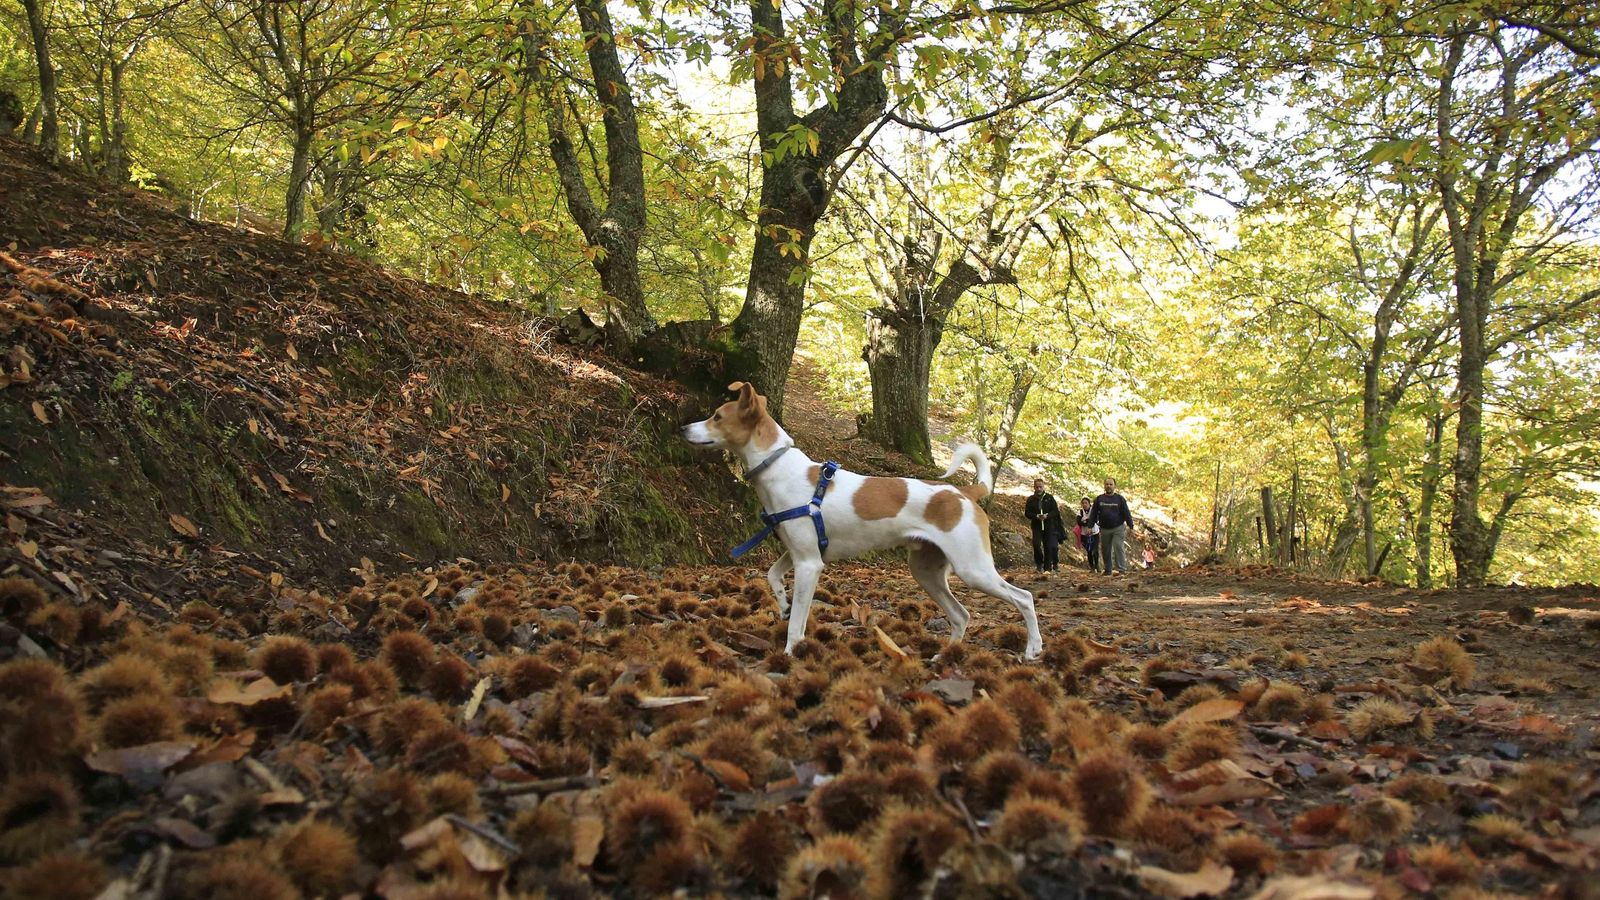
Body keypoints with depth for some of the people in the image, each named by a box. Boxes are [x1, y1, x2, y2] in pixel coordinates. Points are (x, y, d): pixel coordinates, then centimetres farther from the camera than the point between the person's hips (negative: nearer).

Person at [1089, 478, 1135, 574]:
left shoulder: (1119, 499, 3)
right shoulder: (1099, 499, 8)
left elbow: (1126, 513, 1)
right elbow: (1094, 514, 9)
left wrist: (1130, 526, -6)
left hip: (1118, 528, -3)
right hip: (1104, 529, 3)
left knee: (1118, 547, -13)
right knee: (1105, 550, 8)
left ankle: (1120, 569, -12)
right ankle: (1107, 569, 18)